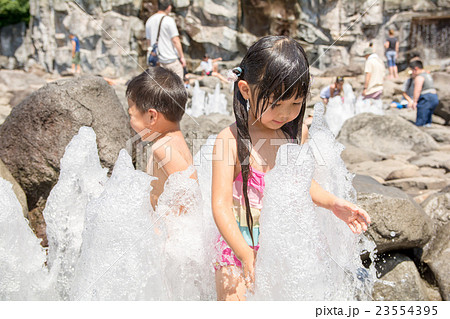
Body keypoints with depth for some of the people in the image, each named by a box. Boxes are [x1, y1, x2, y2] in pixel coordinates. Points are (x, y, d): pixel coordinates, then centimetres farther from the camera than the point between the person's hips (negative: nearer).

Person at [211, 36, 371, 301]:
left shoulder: (298, 132, -1)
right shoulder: (231, 140, -18)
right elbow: (221, 205, -21)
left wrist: (334, 203, -1)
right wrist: (247, 256, -30)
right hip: (239, 247, -4)